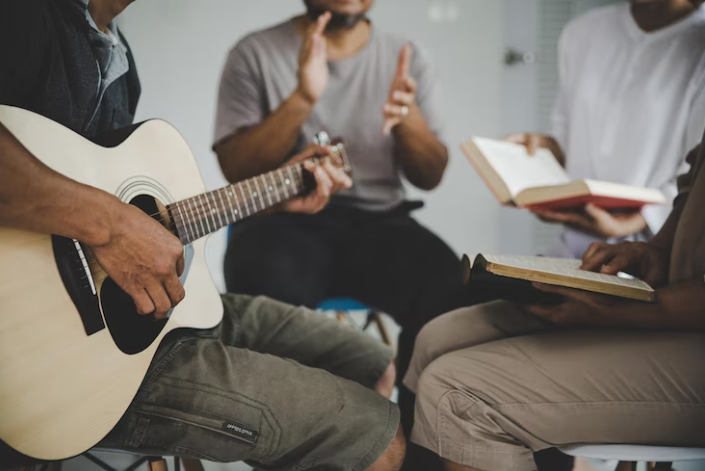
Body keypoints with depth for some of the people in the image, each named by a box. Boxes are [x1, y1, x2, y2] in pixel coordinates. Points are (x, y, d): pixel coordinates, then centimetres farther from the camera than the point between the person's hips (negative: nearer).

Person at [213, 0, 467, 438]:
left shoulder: (407, 59, 12)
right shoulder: (255, 55, 5)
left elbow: (431, 175, 9)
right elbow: (235, 168, -5)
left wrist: (408, 117, -12)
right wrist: (302, 100, -18)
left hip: (380, 220, 3)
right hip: (285, 219, -2)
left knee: (447, 285, -29)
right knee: (268, 287, -37)